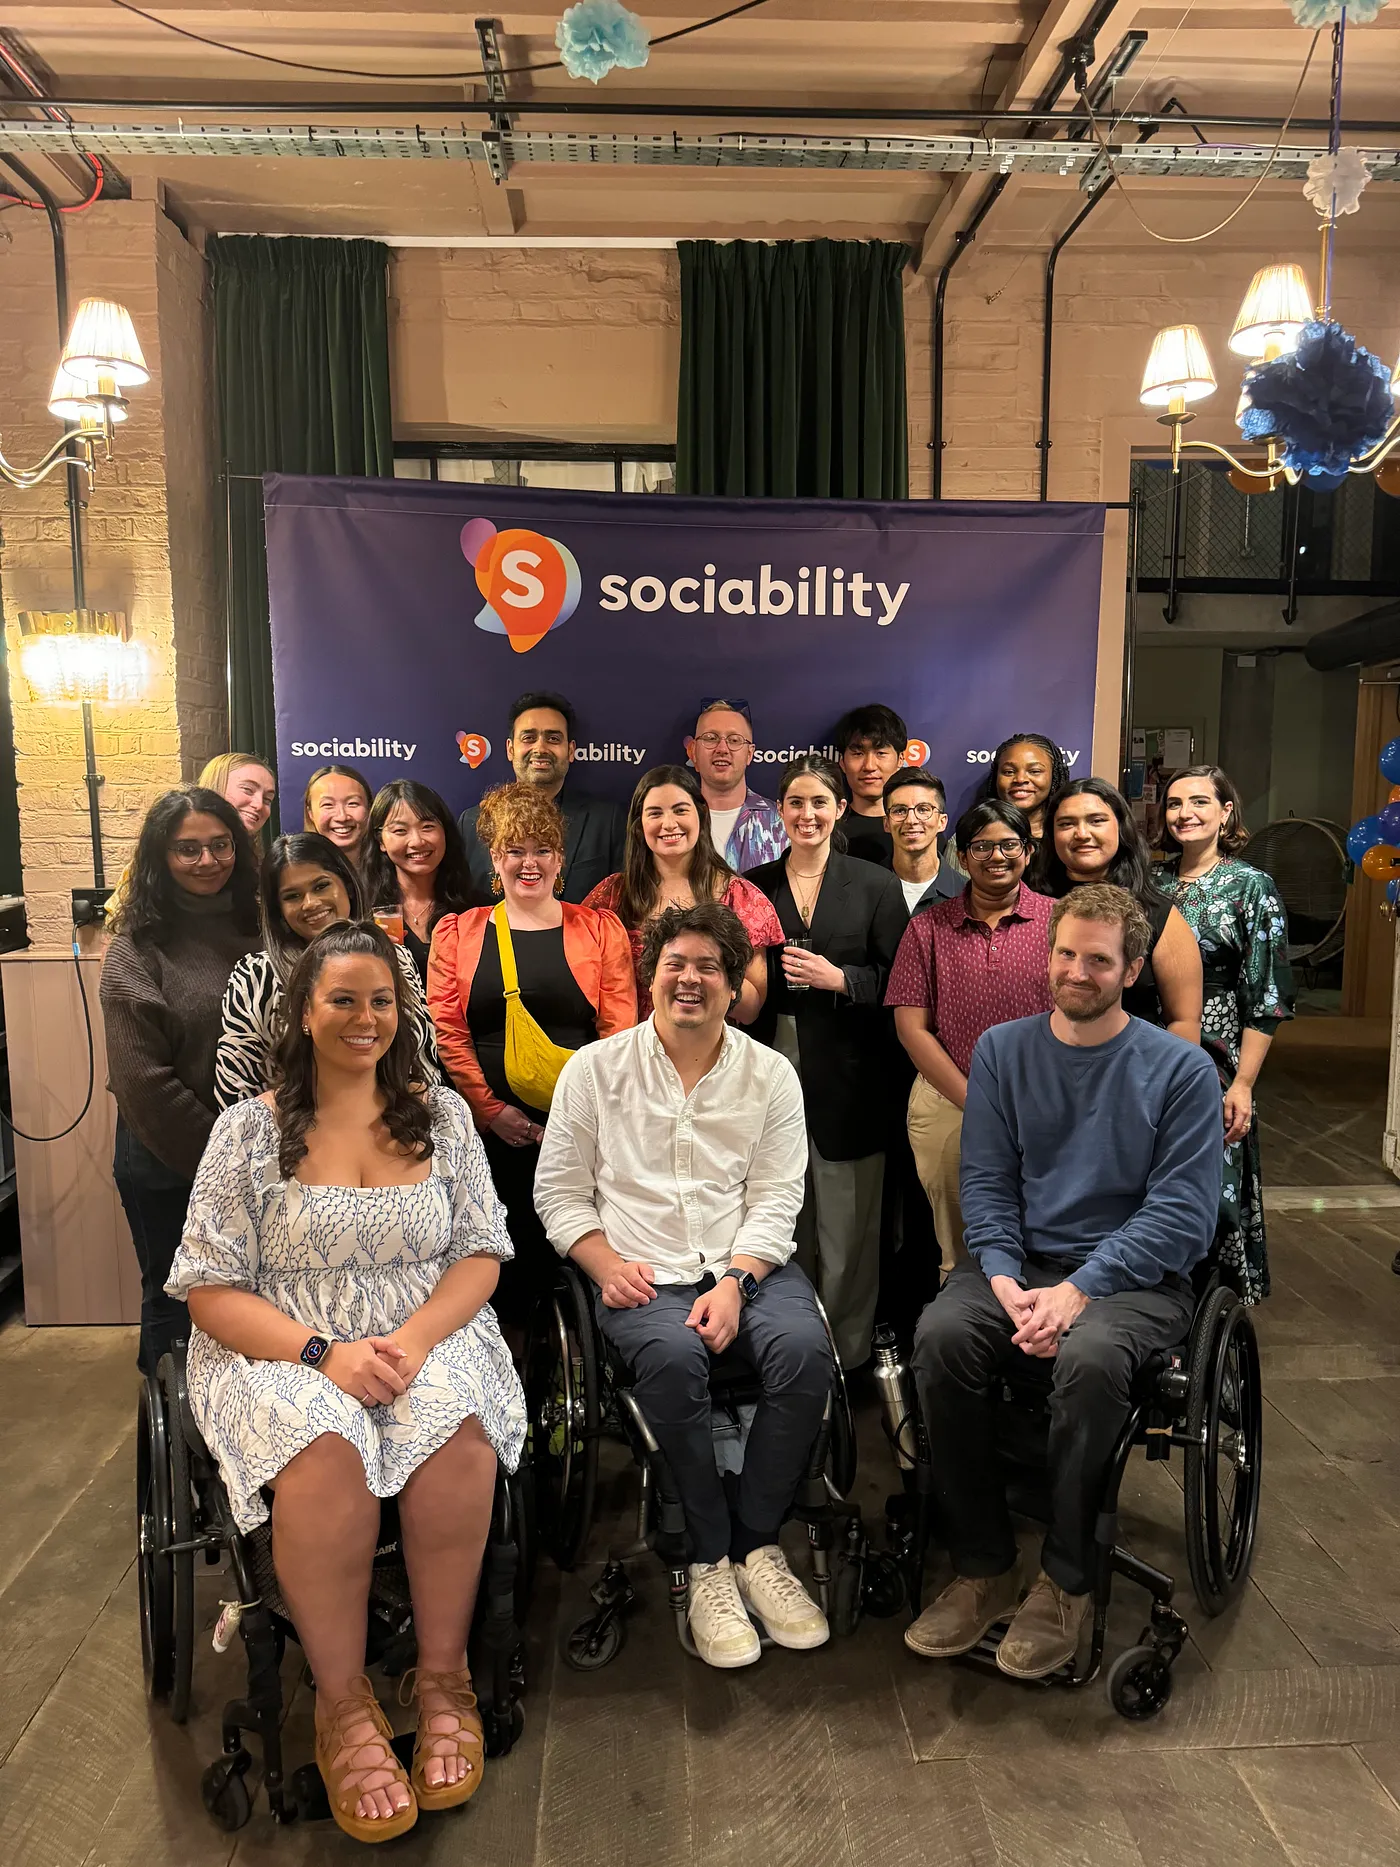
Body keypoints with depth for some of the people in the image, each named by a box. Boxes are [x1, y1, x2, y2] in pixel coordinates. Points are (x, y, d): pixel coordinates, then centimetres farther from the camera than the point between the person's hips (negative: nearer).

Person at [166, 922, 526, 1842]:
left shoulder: (442, 1114, 7)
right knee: (322, 1448, -33)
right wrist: (323, 1354, -18)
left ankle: (444, 1675, -9)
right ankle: (344, 1700, -12)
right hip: (286, 1351, -1)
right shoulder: (251, 1127, 1)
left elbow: (481, 1253, 4)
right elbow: (211, 1289, -3)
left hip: (428, 1337, 2)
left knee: (457, 1427, -31)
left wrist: (414, 1338, -15)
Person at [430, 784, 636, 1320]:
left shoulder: (600, 929, 10)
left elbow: (619, 1030, 2)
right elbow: (445, 1031, 3)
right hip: (490, 1131, 1)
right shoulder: (457, 932, 12)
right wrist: (489, 1109, -6)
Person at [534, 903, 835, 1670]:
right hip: (644, 1276, -1)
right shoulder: (595, 1068, 7)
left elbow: (776, 1201, 2)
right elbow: (559, 1190, 7)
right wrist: (607, 1264, -10)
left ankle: (754, 1542, -7)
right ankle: (707, 1559, -12)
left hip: (747, 1263, 2)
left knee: (803, 1347, -29)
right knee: (673, 1356, -33)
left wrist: (735, 1283, -14)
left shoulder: (771, 1075, 9)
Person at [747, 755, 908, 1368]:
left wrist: (839, 979, -13)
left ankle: (847, 1353, 19)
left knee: (847, 1229, 3)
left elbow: (895, 983, 0)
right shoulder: (753, 887, 11)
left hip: (847, 1080, -2)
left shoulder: (876, 886, 5)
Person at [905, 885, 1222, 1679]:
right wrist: (1006, 1280, -13)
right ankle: (983, 1569, -9)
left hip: (1137, 1278, -2)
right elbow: (986, 1182, 5)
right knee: (941, 1336, -27)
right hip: (1021, 1264, 3)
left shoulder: (1181, 1069, -1)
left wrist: (1078, 1292, -18)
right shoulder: (1002, 1050, 8)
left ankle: (1067, 1582, -12)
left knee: (1090, 1355, -35)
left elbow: (1184, 1213, -7)